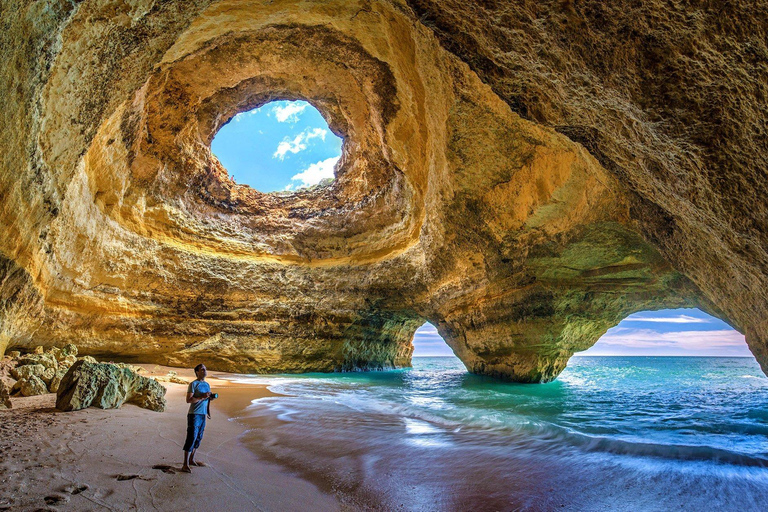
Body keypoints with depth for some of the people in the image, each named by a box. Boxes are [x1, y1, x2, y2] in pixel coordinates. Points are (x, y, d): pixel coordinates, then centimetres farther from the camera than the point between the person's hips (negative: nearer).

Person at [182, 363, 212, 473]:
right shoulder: (193, 384, -9)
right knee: (191, 438, -8)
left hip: (203, 415, 7)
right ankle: (185, 465, -3)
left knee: (198, 438, 13)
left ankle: (191, 460, 25)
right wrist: (202, 397, -22)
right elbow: (188, 400, -17)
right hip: (194, 414, -7)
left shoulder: (207, 385, 13)